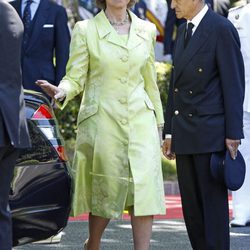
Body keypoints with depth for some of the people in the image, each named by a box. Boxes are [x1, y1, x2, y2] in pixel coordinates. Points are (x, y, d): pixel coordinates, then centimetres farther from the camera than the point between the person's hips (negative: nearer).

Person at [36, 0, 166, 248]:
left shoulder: (146, 30, 8)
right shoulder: (85, 30, -2)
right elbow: (75, 77, -5)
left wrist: (157, 123, 18)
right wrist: (62, 91, -27)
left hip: (140, 122, 3)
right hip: (101, 122, -2)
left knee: (144, 190, -9)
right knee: (106, 191, 5)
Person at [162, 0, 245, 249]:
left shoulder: (222, 29, -9)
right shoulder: (183, 31, 16)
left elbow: (234, 84, -12)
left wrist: (233, 134, -15)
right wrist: (169, 132, 16)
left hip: (210, 133, -8)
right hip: (185, 135, 8)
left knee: (214, 204, -4)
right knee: (191, 204, 9)